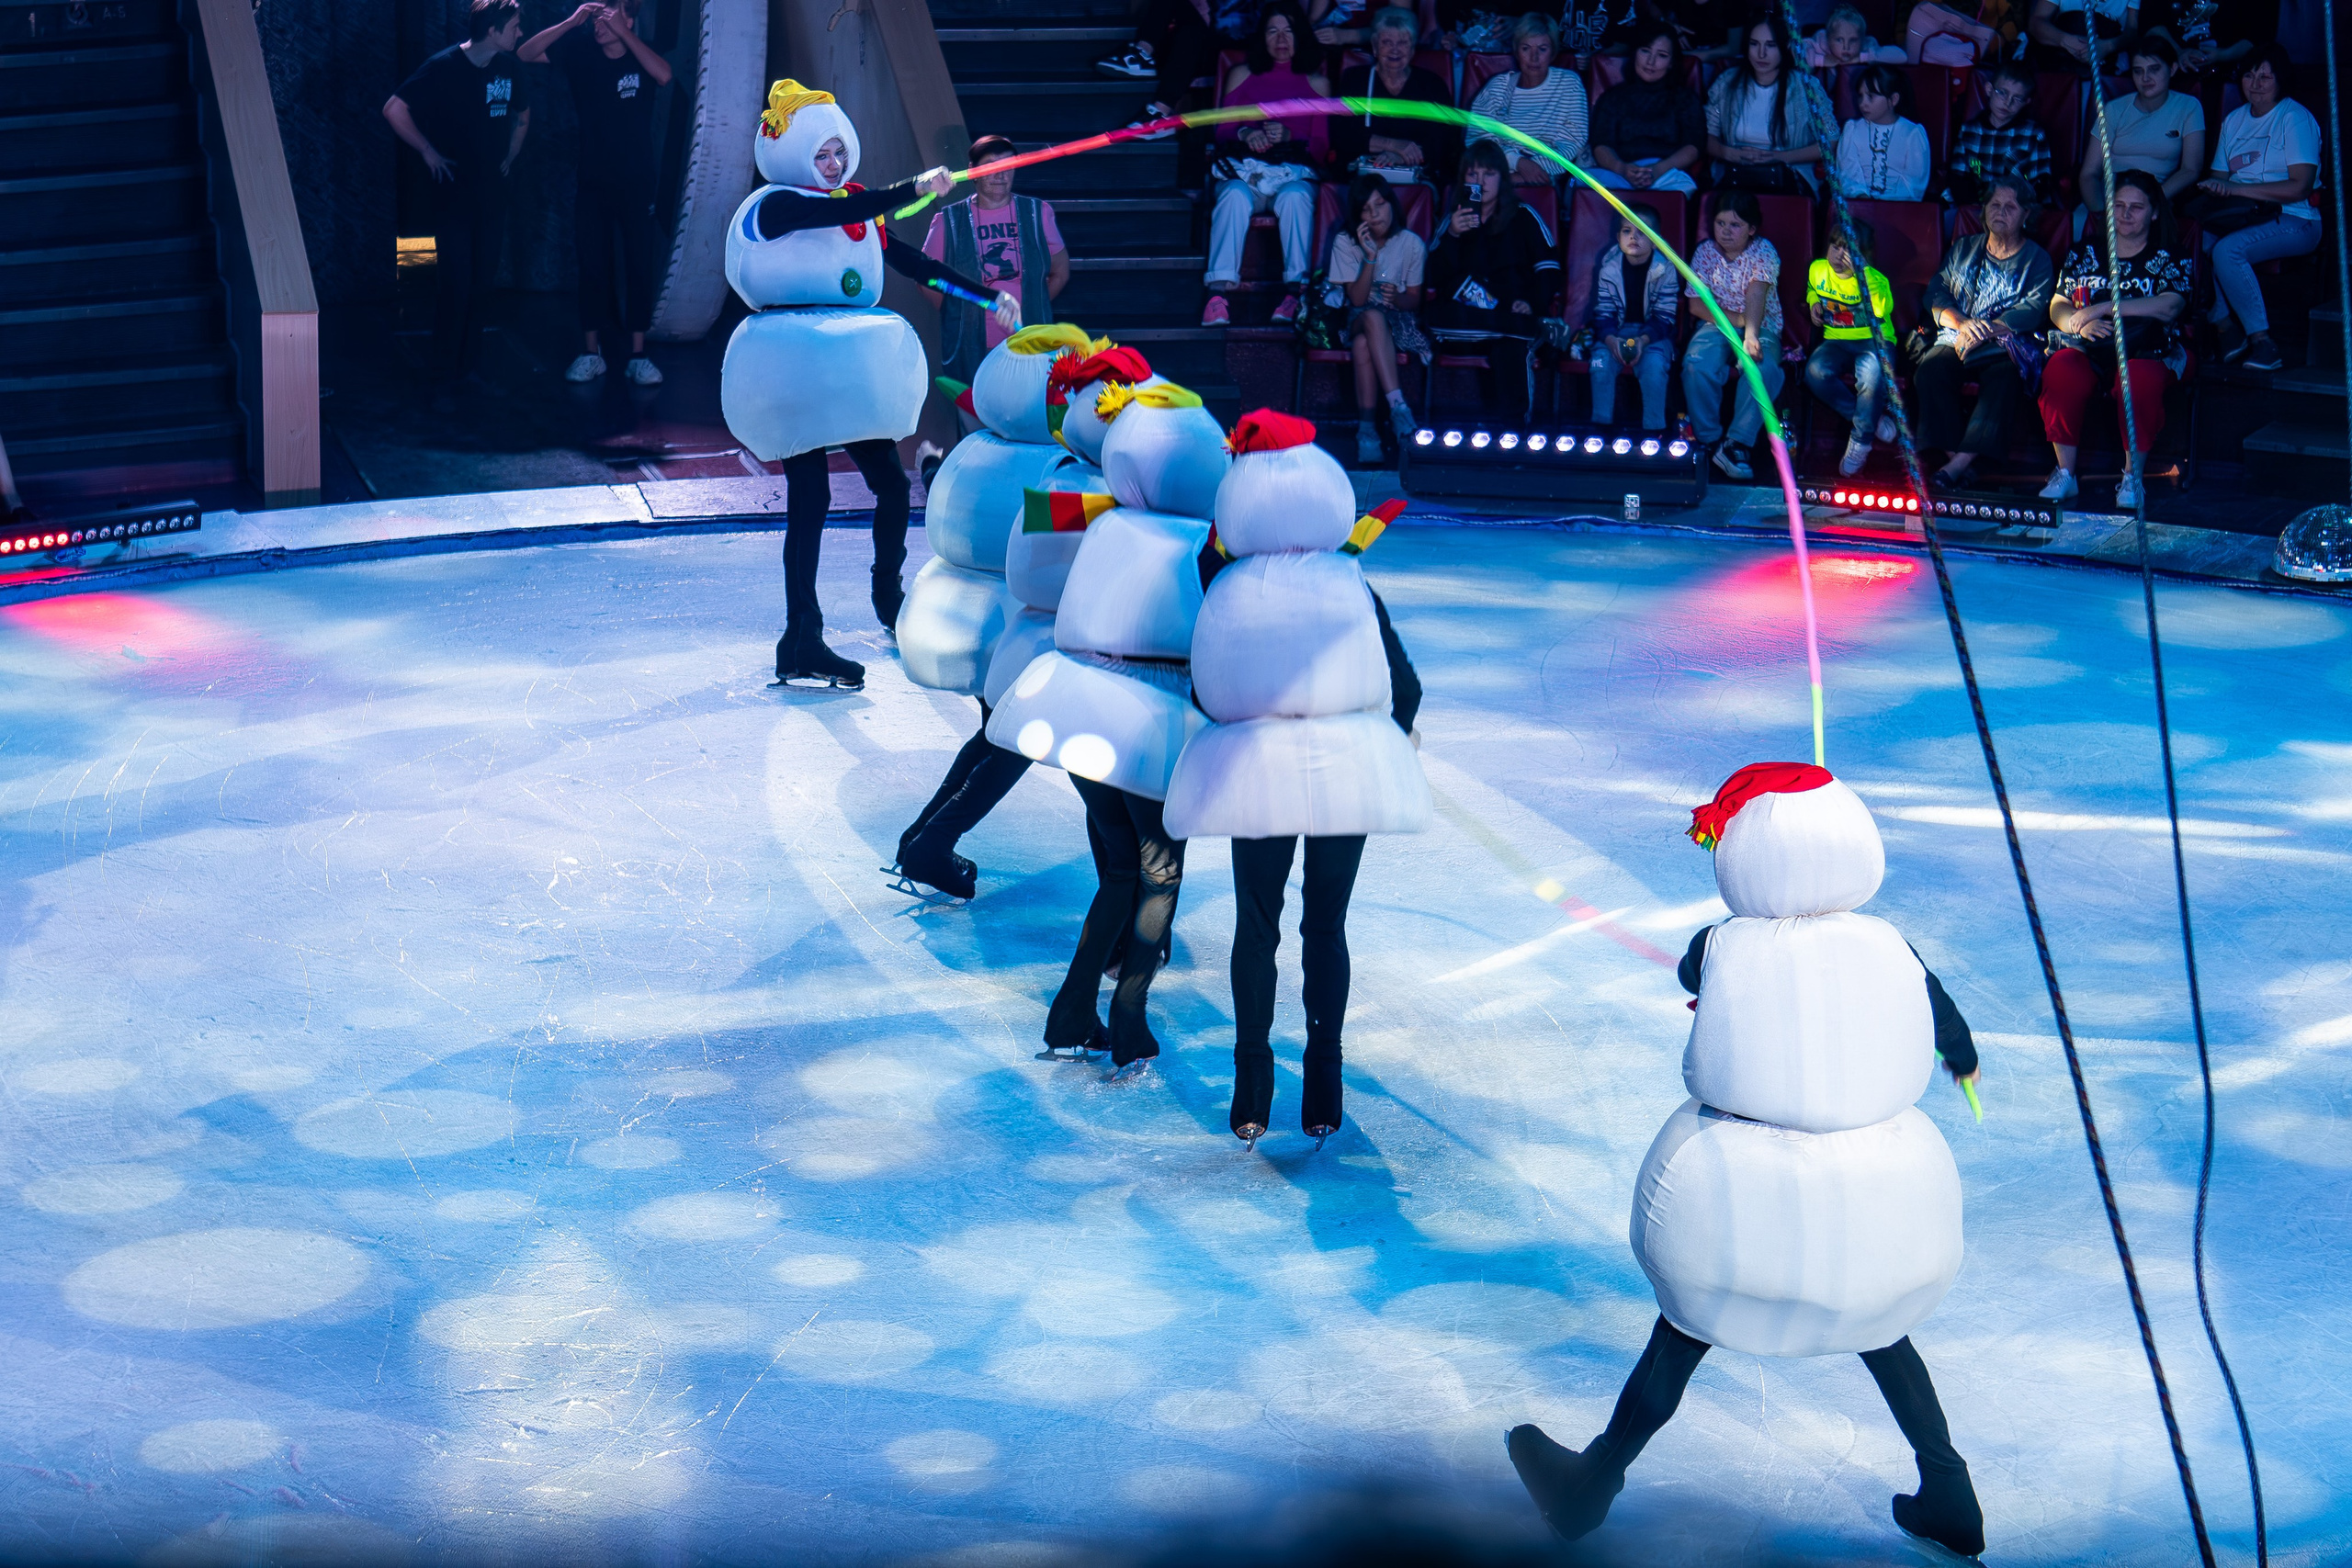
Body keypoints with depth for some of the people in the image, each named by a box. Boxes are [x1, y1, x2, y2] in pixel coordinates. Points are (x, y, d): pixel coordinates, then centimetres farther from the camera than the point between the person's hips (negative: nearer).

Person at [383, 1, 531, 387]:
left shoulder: (507, 67, 4)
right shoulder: (444, 66, -13)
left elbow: (521, 113, 24)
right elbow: (394, 109, -15)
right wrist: (429, 152, -12)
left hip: (493, 191, 5)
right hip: (455, 190, -5)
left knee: (483, 281, 8)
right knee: (456, 281, -6)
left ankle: (471, 363, 17)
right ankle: (449, 370, 2)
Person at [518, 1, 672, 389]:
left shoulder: (643, 54, -5)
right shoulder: (581, 51, -3)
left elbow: (663, 76, -26)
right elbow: (525, 54, -10)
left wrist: (623, 34, -27)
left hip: (637, 184, -1)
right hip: (593, 183, 1)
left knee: (640, 267, 2)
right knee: (592, 268, 5)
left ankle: (638, 356, 7)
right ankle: (590, 353, 13)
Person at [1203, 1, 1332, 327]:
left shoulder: (1317, 84, 21)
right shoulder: (1242, 75, 23)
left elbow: (1322, 146, 11)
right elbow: (1222, 132, 16)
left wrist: (1289, 137, -9)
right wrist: (1244, 134, -7)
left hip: (1295, 173, 0)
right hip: (1244, 168, 0)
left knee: (1295, 197, -37)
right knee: (1234, 197, -36)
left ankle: (1295, 291, -44)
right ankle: (1219, 292, -47)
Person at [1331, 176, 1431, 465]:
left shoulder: (1412, 244, -1)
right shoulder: (1345, 243, -2)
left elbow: (1415, 300, 4)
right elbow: (1358, 300, -8)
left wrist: (1398, 299, -20)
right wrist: (1370, 257, -20)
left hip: (1399, 322, 0)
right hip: (1359, 320, 0)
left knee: (1363, 344, -37)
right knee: (1373, 316, -39)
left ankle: (1367, 429, -38)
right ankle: (1398, 408, -47)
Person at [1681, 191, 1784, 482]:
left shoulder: (1763, 251, -7)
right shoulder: (1706, 251, 2)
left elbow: (1756, 294, -25)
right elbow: (1696, 304, -2)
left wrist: (1751, 335, -41)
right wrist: (1736, 320, -16)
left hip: (1762, 328, -2)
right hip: (1717, 325, 2)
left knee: (1761, 367, -34)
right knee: (1696, 364, -30)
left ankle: (1736, 444, -31)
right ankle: (1709, 441, -19)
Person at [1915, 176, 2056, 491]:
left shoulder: (2036, 258, 12)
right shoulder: (1963, 248, 21)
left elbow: (2034, 308, -4)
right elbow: (1936, 294, 10)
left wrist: (1985, 331, -19)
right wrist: (1963, 323, -12)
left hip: (2006, 348, -3)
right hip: (1957, 340, 3)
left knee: (2004, 377, -37)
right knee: (1929, 370, -30)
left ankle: (1959, 464, -46)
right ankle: (1952, 454, -33)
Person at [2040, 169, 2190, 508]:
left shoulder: (2169, 257, 8)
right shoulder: (2085, 255, 18)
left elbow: (2169, 307, -9)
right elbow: (2057, 307, 13)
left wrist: (2102, 308, -15)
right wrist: (2080, 324, -12)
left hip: (2147, 352, -2)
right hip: (2088, 350, 2)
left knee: (2139, 382, -38)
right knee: (2060, 374, -32)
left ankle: (2133, 478, -23)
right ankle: (2065, 474, -24)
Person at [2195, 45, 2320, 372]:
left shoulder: (2295, 118, -4)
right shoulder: (2234, 120, 18)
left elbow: (2299, 188, -14)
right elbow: (2219, 177, 13)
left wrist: (2237, 189, -19)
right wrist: (2215, 187, -13)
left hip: (2293, 222, -6)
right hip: (2244, 215, 6)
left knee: (2227, 249, -32)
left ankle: (2261, 339, -24)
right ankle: (2225, 328, -13)